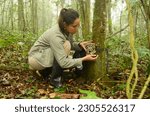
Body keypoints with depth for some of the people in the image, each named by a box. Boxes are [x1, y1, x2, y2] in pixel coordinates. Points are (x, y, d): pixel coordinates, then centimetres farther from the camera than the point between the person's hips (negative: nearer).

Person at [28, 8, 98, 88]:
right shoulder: (55, 35, -34)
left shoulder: (67, 30, -12)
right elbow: (63, 62, -38)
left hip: (48, 58, 8)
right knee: (65, 45, -29)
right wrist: (84, 59, -31)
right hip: (36, 58, -8)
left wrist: (79, 44, -15)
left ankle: (45, 71, 9)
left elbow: (71, 44, 6)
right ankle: (55, 78, -15)